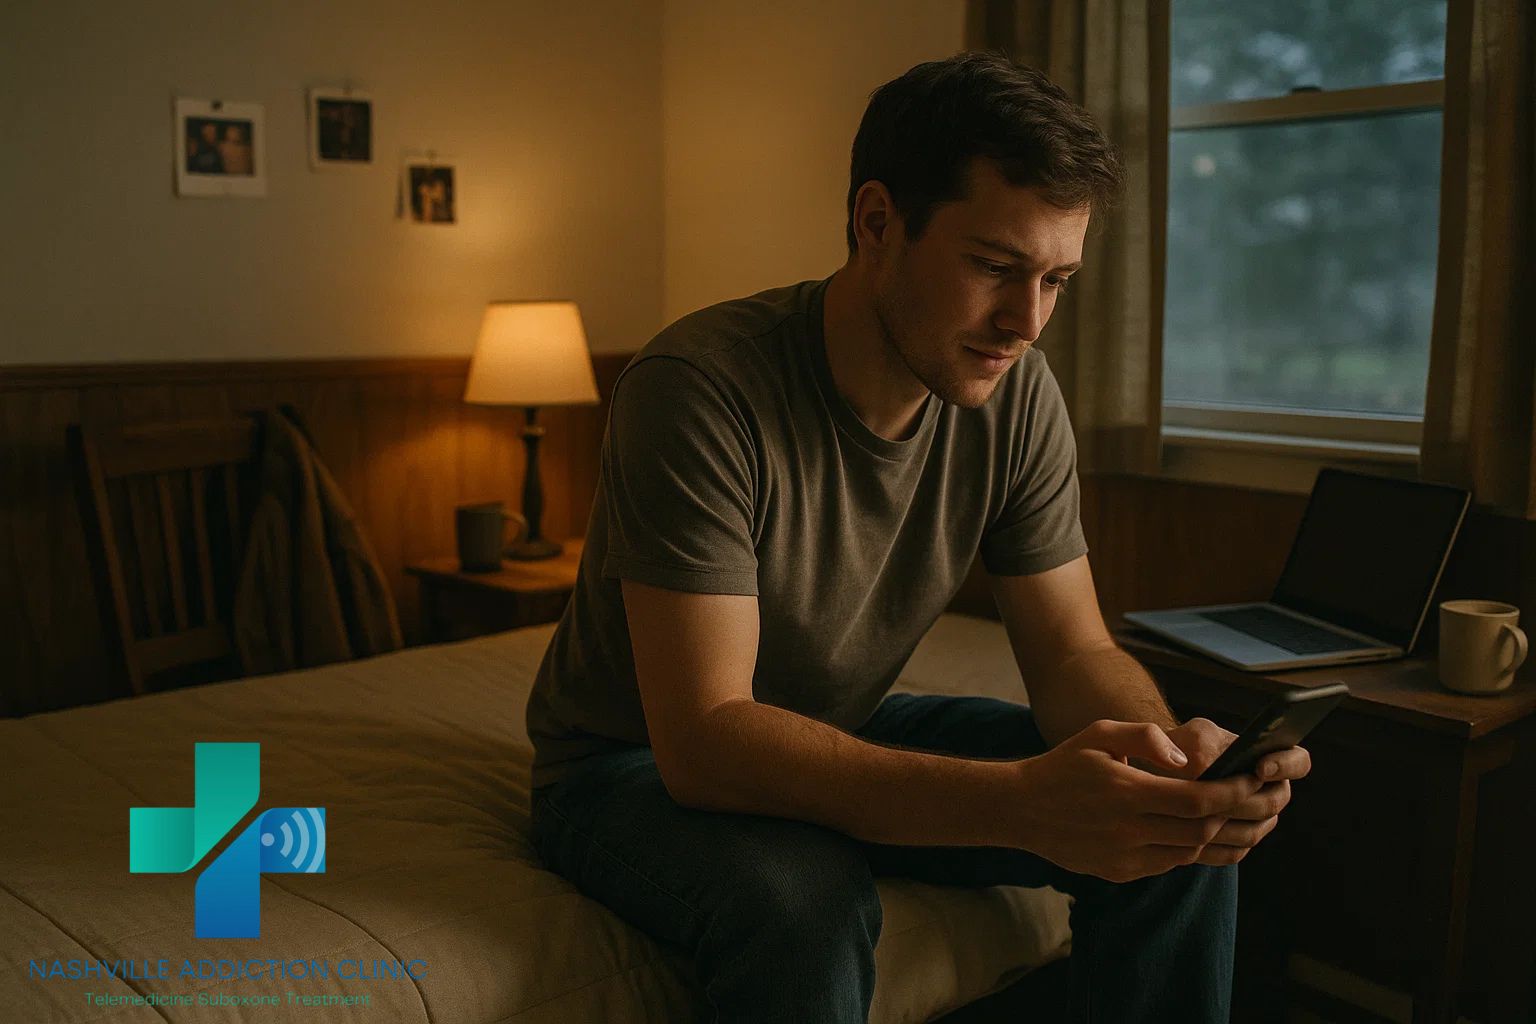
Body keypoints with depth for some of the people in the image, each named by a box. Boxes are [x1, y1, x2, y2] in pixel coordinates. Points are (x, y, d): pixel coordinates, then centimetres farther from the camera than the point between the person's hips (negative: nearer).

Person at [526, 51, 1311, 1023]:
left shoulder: (1017, 395, -11)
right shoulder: (697, 389, -30)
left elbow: (1074, 650, -7)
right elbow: (703, 740, -35)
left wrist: (1167, 745, -31)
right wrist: (1018, 800, -46)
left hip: (847, 739, 5)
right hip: (640, 764, -5)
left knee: (1180, 834, -9)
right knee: (805, 900, -38)